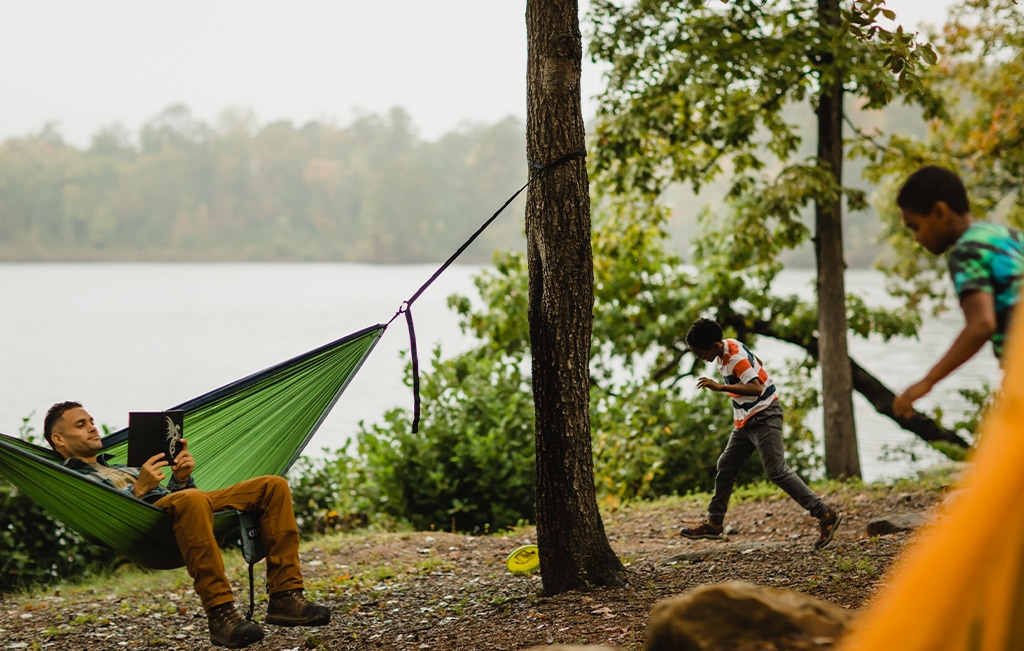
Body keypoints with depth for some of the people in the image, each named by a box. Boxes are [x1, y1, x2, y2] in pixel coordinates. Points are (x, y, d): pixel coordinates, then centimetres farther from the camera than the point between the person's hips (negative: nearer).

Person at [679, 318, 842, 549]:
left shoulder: (736, 357, -24)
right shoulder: (726, 349, 4)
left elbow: (756, 388, -37)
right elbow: (757, 362, 21)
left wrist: (720, 387, -41)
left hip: (764, 418, -10)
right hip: (746, 421, 10)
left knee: (777, 471, -14)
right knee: (726, 466, 11)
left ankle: (825, 515, -12)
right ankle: (714, 523, 19)